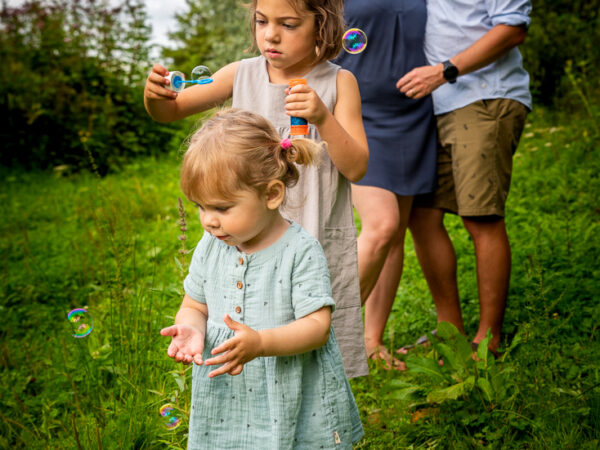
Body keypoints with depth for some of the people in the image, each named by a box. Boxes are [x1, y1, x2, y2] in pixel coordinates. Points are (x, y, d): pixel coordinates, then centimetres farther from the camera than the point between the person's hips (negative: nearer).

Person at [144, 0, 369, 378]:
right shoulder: (243, 74, 0)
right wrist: (155, 96, -15)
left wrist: (322, 118, -24)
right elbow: (172, 111, 8)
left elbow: (356, 168, -9)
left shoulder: (339, 83, -5)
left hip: (322, 247, -2)